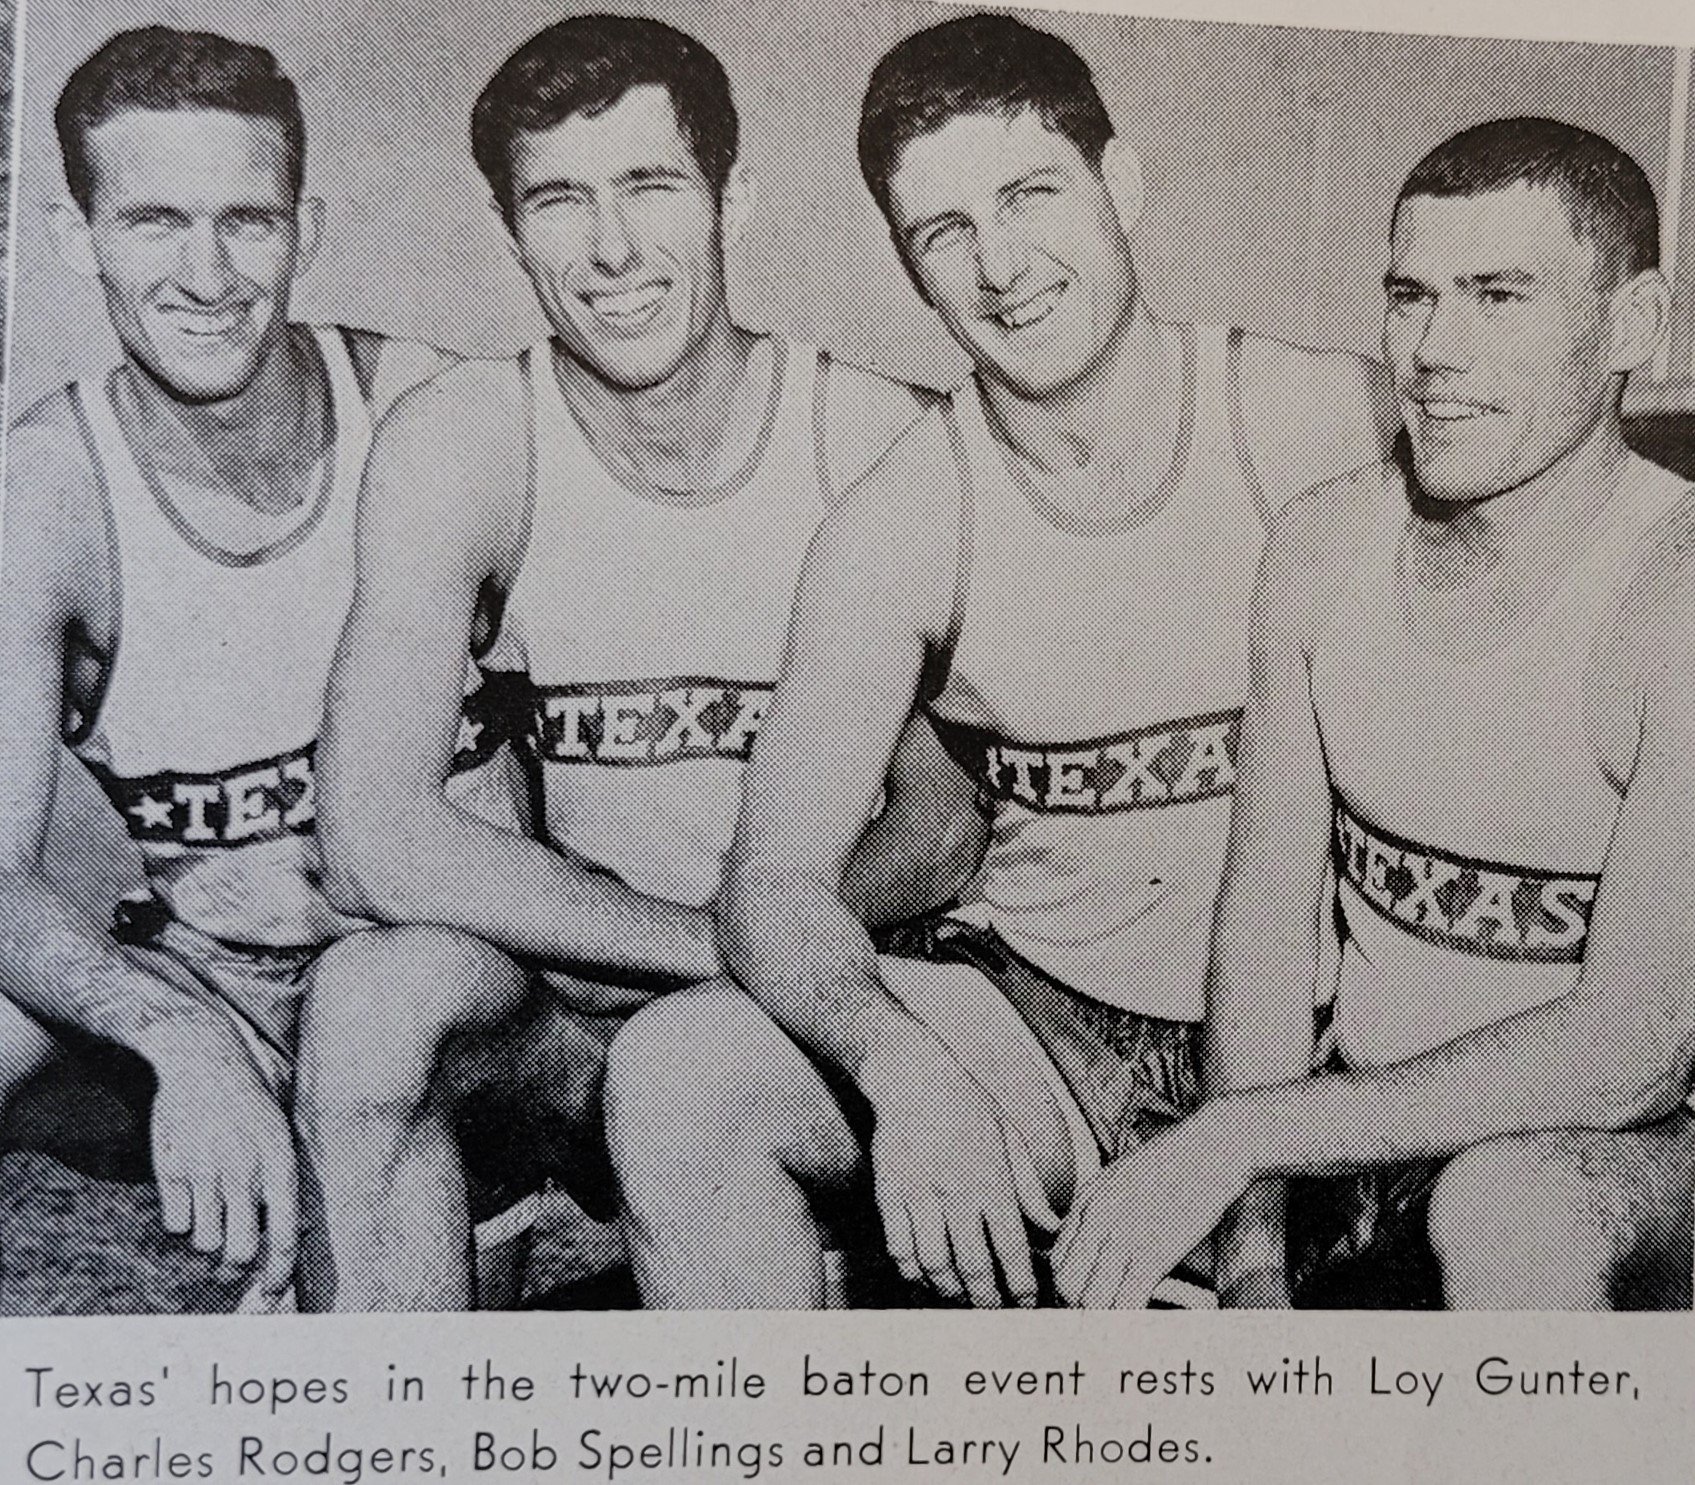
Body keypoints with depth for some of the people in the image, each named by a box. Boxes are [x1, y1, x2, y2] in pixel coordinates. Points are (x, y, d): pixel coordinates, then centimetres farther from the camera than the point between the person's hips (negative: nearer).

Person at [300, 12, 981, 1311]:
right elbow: (378, 845, -19)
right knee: (376, 995, -29)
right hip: (571, 1003, 1)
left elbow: (949, 819, -5)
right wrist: (718, 942, -22)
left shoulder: (880, 445, -9)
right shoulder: (460, 441, -9)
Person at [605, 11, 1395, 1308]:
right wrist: (901, 1069, -33)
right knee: (675, 1069, -20)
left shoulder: (1346, 425, -6)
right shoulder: (896, 529, -4)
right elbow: (778, 882, -9)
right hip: (1034, 999, 1)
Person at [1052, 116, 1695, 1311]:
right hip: (1359, 1145, 4)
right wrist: (1255, 1263, -10)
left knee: (1508, 1204, -36)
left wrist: (1239, 1134, -23)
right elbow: (1265, 925, 1)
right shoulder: (1320, 547, 0)